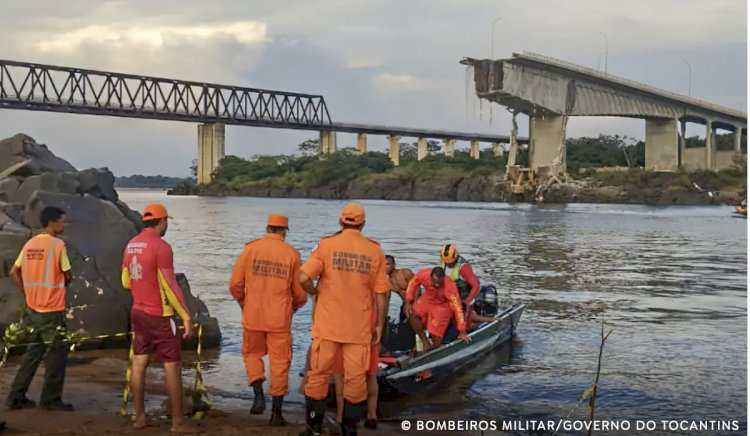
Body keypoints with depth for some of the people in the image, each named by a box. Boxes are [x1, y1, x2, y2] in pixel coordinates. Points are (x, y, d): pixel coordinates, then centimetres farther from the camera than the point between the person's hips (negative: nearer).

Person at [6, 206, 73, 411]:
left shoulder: (30, 244, 8)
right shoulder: (58, 244, -13)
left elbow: (14, 273, 11)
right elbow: (67, 277, -9)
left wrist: (28, 290, 11)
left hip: (33, 308, 7)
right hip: (53, 310, -7)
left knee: (33, 352, 16)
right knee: (57, 353, 4)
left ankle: (16, 397, 17)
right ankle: (50, 399, 9)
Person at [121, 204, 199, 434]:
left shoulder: (131, 245, 6)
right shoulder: (161, 247, -19)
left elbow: (126, 282, 15)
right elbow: (171, 287, -20)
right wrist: (186, 317, -15)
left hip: (138, 312, 8)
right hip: (159, 316, -8)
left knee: (139, 363, 12)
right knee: (173, 366, -1)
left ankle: (140, 416, 17)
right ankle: (178, 421, 3)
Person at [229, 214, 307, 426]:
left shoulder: (251, 248, -2)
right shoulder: (292, 254, -2)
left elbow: (235, 284, -2)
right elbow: (300, 293, 1)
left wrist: (243, 303, 17)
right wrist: (293, 307, 22)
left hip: (253, 315, 1)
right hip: (280, 318, 0)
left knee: (252, 354, 21)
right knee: (279, 361, 8)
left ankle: (259, 395, 4)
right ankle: (276, 412, 10)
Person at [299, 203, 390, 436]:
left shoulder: (327, 245, -4)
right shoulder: (375, 251, 0)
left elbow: (303, 278, -14)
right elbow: (380, 294, 0)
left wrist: (315, 292, 6)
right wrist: (379, 325, 8)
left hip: (328, 323, 0)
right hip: (359, 327, 1)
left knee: (319, 373, 11)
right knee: (355, 377, 8)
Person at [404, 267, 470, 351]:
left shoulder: (450, 287, -38)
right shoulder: (423, 275, -29)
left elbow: (457, 308, -34)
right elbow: (413, 283, -5)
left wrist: (462, 332, -32)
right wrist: (408, 302, -10)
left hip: (443, 305, -4)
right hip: (428, 299, 4)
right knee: (412, 313, -18)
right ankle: (425, 342, -5)